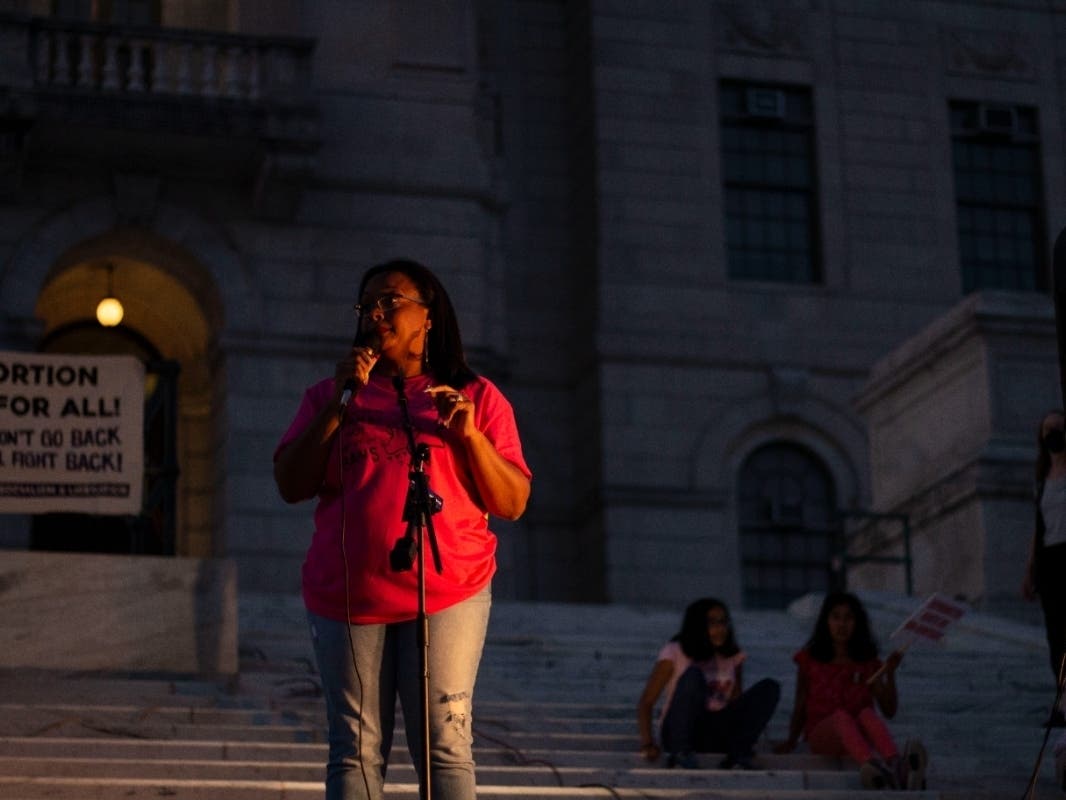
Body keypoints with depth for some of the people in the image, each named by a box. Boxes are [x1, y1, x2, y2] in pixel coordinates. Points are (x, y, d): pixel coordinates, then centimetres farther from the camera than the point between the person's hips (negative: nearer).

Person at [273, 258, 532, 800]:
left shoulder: (477, 397, 12)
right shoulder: (330, 395, 16)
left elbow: (513, 504, 6)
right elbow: (291, 486, 4)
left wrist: (470, 436, -9)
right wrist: (339, 404, -4)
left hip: (448, 594, -2)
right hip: (347, 596, 2)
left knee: (444, 746, -9)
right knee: (355, 750, -1)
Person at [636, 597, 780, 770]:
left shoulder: (733, 656, 8)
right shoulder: (675, 653, -6)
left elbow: (737, 702, 12)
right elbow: (646, 702, -10)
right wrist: (647, 743, -24)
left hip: (716, 732, 5)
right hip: (679, 731, -4)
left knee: (770, 686, -11)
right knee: (694, 674, -31)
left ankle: (739, 751, -21)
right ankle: (680, 751, -27)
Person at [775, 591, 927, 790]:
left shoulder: (868, 662, 17)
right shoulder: (809, 659, 15)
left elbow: (889, 711, 8)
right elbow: (800, 707, 15)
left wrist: (890, 674, -4)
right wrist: (791, 740, -1)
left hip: (860, 736, 2)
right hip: (822, 735, -2)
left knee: (867, 713, -32)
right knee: (841, 716, -35)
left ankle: (898, 766, -65)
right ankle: (873, 768, -71)